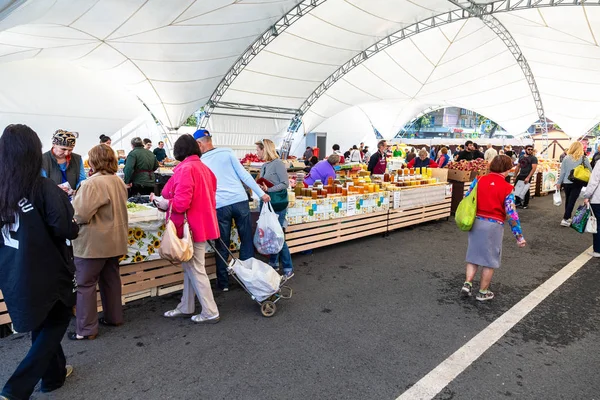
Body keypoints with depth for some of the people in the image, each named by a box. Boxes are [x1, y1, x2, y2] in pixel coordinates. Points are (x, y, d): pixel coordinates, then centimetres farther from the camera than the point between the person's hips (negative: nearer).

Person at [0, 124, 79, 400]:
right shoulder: (45, 188, -21)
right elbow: (68, 230, -23)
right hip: (46, 271, -6)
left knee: (42, 323, 24)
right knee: (56, 322, 17)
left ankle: (54, 375, 42)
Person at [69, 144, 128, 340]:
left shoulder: (93, 183, -20)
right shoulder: (118, 181, 7)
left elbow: (81, 214, -22)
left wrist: (74, 203, -2)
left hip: (93, 242, -8)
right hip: (113, 240, 8)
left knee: (85, 284, 3)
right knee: (111, 279, 18)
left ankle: (86, 329, 11)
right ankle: (114, 317, 30)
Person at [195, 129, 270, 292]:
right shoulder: (227, 152, 5)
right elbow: (244, 175, 0)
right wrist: (261, 193, 3)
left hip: (220, 206, 0)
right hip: (240, 201, 0)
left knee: (222, 246, 11)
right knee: (247, 240, 11)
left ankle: (223, 283, 20)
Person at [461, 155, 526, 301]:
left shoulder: (479, 180, -1)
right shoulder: (507, 188, -10)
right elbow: (511, 214, -12)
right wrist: (519, 236, -5)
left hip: (476, 223, 4)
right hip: (493, 226, -3)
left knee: (474, 254, 18)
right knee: (490, 259, 10)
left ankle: (467, 284, 10)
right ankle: (483, 292, 19)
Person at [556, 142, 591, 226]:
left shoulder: (566, 158, -2)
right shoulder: (584, 158, -5)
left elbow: (562, 172, 0)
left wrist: (559, 182, 7)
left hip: (567, 183, 2)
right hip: (577, 183, -2)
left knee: (567, 200, 15)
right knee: (572, 201, -1)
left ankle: (567, 217, 26)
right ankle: (565, 219, -6)